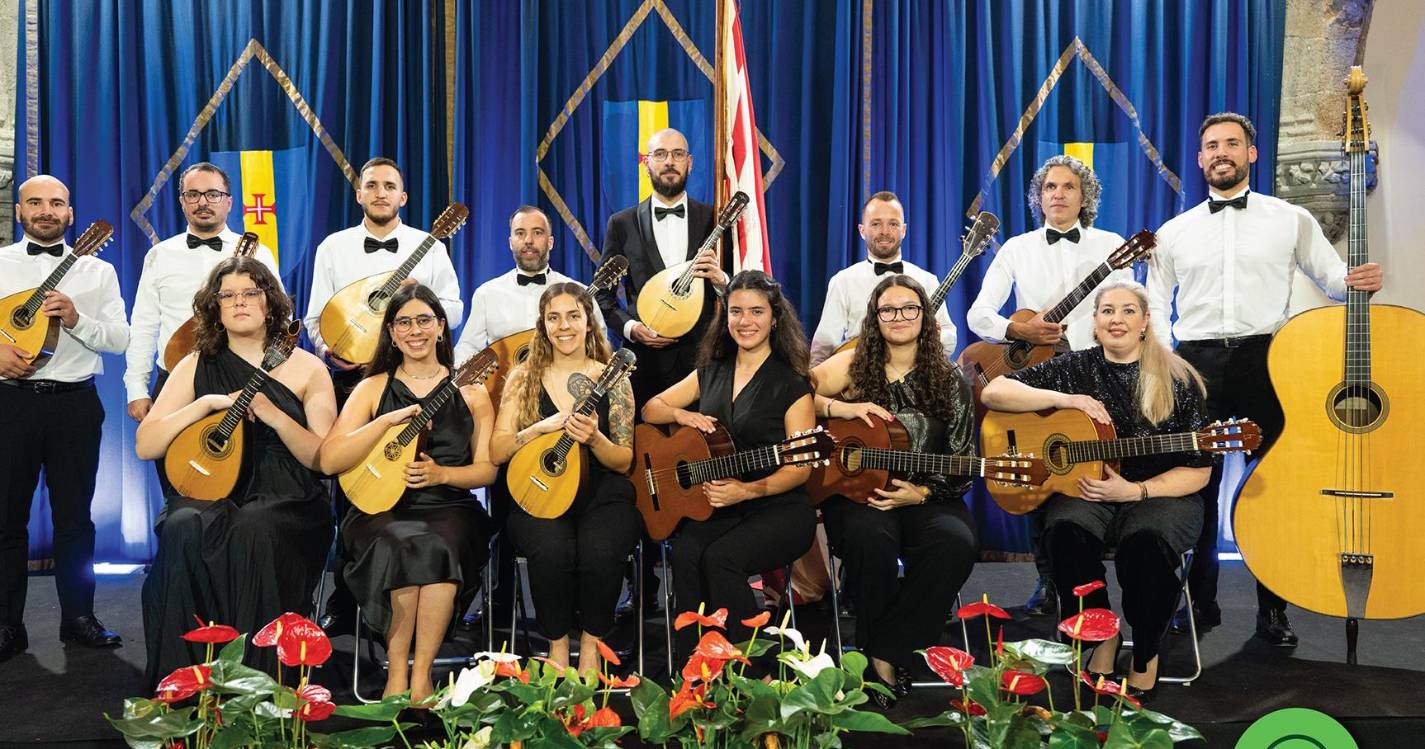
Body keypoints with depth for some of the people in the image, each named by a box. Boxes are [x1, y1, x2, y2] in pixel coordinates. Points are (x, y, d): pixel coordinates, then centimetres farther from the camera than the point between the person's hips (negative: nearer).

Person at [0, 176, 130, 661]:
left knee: (74, 514, 6)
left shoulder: (97, 270, 8)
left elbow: (120, 339, 1)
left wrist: (77, 319, -15)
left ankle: (78, 616, 16)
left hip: (76, 402, 0)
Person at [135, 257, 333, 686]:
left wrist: (274, 415, -15)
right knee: (184, 528, -33)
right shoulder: (198, 366, 12)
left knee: (253, 529, -36)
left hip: (285, 501, -2)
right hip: (208, 493, 2)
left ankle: (255, 678, -24)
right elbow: (145, 446, 4)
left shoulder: (305, 369, 8)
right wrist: (207, 403, -9)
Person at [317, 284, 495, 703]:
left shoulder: (469, 390, 10)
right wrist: (388, 421, -13)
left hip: (450, 510, 0)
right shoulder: (373, 388, 10)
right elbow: (329, 461, -2)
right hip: (381, 509, 0)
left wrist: (439, 473, -12)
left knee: (439, 546, -34)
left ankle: (421, 675, -24)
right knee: (404, 545, -34)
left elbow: (487, 469, 7)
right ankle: (397, 673, -21)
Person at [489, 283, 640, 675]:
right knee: (552, 549, -33)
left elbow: (624, 462, 4)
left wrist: (594, 439, -18)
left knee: (600, 549, -33)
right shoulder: (525, 377, 7)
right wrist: (542, 428, -15)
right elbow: (497, 452, 2)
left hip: (602, 495, 0)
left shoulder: (612, 379, 5)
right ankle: (557, 644, -7)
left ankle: (591, 643, -6)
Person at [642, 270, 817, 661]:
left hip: (779, 508, -4)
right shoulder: (711, 373, 14)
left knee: (721, 557, -32)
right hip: (715, 505, 4)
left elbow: (800, 467, -6)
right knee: (685, 551, -28)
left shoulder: (791, 384, -2)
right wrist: (681, 414, -3)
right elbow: (651, 409, 20)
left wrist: (747, 490, -20)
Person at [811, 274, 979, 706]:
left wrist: (921, 493, -11)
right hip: (858, 491, -1)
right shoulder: (853, 365, 8)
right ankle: (880, 664, -13)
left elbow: (962, 466, 5)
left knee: (956, 542, -33)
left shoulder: (949, 382, 8)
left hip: (927, 498, 1)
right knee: (869, 537, -36)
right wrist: (840, 407, -17)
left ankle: (888, 652, -17)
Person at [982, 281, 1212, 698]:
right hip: (1084, 490, 2)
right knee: (1067, 531, -33)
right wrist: (1066, 400, -12)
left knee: (1146, 540, -35)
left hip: (1160, 493, -1)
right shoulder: (1076, 369, 7)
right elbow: (993, 392, -1)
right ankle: (1102, 638, -8)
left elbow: (1198, 471, -1)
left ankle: (1146, 655, -8)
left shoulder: (1178, 381, 1)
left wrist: (1134, 491, -15)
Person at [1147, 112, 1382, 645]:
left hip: (1266, 360, -1)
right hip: (1197, 362, 1)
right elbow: (1155, 307, 14)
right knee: (1198, 485, 4)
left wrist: (1360, 282, -15)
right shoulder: (1174, 232, 12)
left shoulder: (1291, 219, 8)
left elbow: (1331, 277, 8)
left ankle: (1273, 610, 12)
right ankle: (1202, 603, 16)